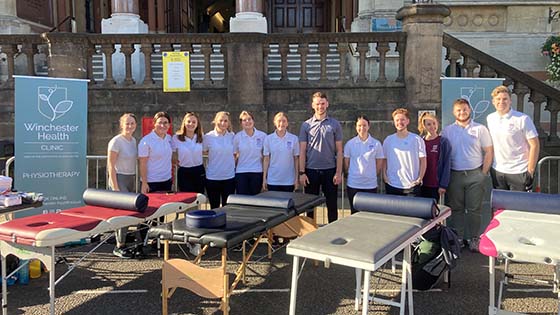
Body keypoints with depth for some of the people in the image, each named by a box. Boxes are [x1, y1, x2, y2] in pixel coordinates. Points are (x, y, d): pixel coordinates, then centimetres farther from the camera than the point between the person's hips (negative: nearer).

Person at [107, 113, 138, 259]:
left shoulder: (133, 140, 10)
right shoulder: (116, 141, -12)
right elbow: (111, 166, -13)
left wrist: (135, 180, 14)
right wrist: (115, 188, -16)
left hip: (131, 179, 7)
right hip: (120, 179, -7)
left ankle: (122, 243, 19)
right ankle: (119, 246, 5)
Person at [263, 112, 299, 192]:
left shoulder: (294, 139, 0)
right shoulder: (268, 139, 1)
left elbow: (296, 159, 3)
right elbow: (266, 159, 4)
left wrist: (296, 178, 1)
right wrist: (264, 178, 1)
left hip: (289, 181, 0)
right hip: (272, 181, 0)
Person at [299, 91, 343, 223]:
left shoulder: (335, 124, 3)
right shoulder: (306, 125, 4)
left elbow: (339, 150, 2)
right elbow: (302, 151, 3)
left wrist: (338, 172, -4)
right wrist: (302, 173, -3)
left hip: (330, 170, 0)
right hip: (311, 170, 1)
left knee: (332, 205, 6)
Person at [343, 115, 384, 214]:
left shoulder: (376, 144, -1)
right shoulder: (350, 144, 1)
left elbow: (379, 164, 6)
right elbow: (346, 163, 7)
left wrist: (371, 176, 6)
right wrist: (351, 175, 5)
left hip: (371, 185, 0)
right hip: (353, 184, 1)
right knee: (355, 213, 8)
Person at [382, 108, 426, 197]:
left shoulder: (417, 139, 0)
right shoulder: (388, 140, 7)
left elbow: (423, 161, 2)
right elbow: (384, 160, 12)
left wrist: (420, 178, -6)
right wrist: (384, 175, 0)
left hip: (412, 186, -2)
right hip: (392, 185, 2)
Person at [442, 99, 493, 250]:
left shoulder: (480, 129, 2)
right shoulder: (447, 131, 5)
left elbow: (489, 152, 2)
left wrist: (483, 173, -4)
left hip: (475, 175, -1)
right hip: (454, 175, 2)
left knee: (474, 209, 3)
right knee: (456, 209, 7)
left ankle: (473, 238, 13)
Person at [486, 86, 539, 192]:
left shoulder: (523, 119, -10)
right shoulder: (489, 119, 4)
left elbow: (534, 145, -9)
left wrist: (530, 172, -11)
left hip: (519, 172, -4)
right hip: (497, 171, 4)